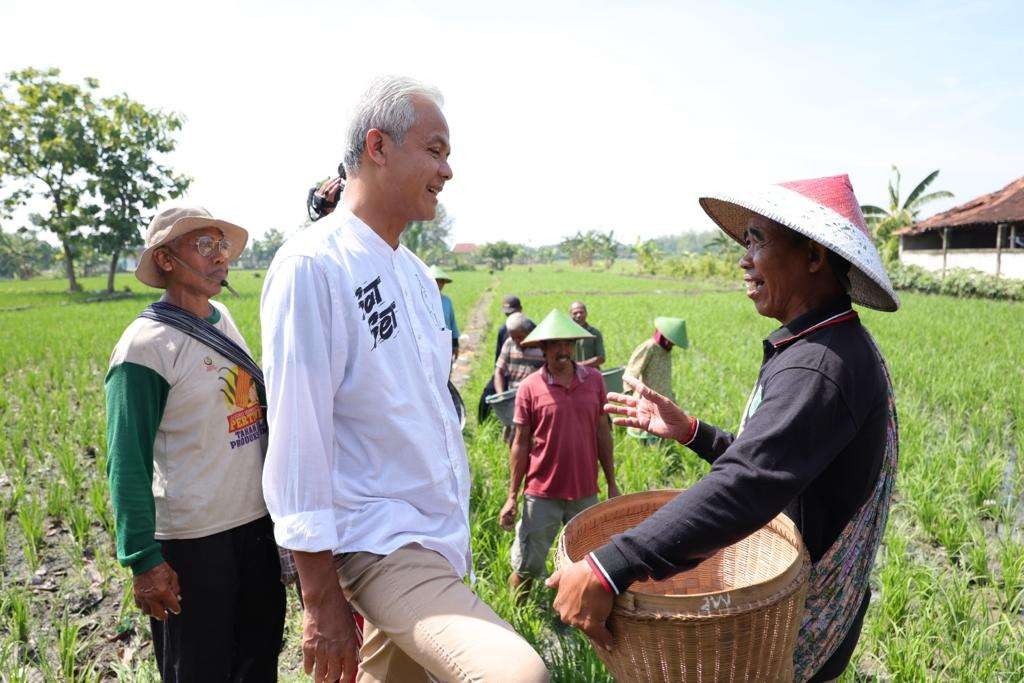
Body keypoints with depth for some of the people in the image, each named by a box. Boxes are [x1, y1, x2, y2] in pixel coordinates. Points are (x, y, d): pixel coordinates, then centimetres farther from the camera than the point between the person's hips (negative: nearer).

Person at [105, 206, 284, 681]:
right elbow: (127, 464, -14)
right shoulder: (144, 346, -14)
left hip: (258, 523, 7)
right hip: (192, 540, -6)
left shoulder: (224, 321, 7)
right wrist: (143, 560, -15)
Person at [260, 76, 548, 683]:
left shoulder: (415, 272, 12)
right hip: (378, 543, -8)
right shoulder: (314, 264, -15)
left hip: (439, 535, 8)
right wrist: (322, 599, -14)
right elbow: (297, 436, -17)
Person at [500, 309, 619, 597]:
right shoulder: (529, 388, -7)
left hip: (585, 492, 3)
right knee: (526, 566, 7)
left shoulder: (594, 380, 1)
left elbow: (602, 433, 8)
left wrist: (612, 484, 9)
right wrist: (512, 497, -2)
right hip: (542, 494, -2)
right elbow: (520, 444, -2)